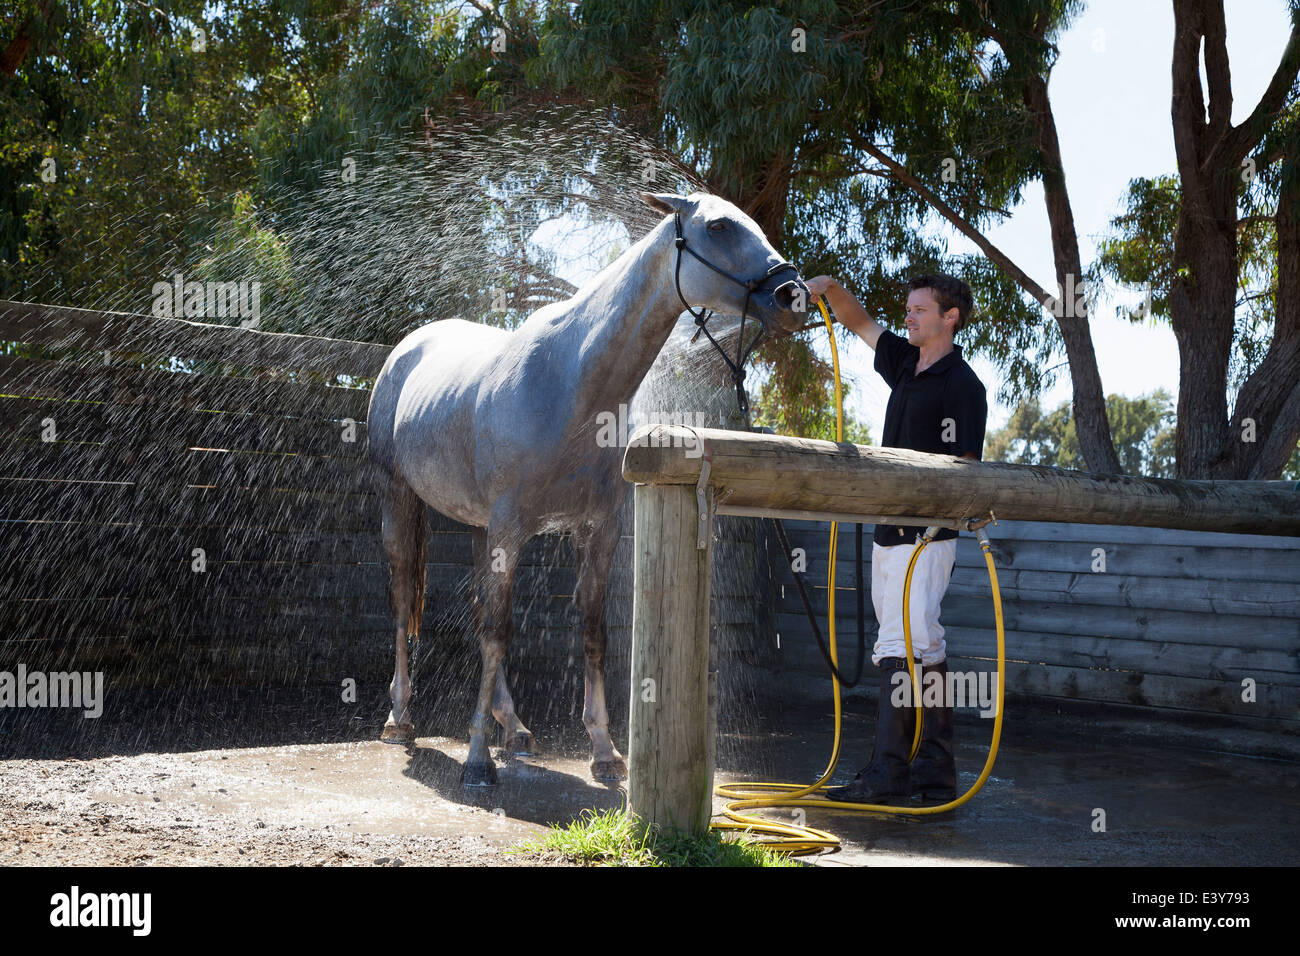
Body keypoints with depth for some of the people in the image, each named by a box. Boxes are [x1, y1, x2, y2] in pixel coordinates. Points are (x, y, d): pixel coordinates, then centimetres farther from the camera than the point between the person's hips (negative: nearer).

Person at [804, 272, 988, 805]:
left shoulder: (962, 385, -9)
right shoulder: (906, 364, 15)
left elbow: (965, 466, -14)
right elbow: (859, 322, 25)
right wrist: (830, 289, 7)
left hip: (924, 537, -9)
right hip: (889, 535, 9)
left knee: (902, 650, -13)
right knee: (923, 650, 9)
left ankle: (888, 774, -14)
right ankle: (935, 774, 12)